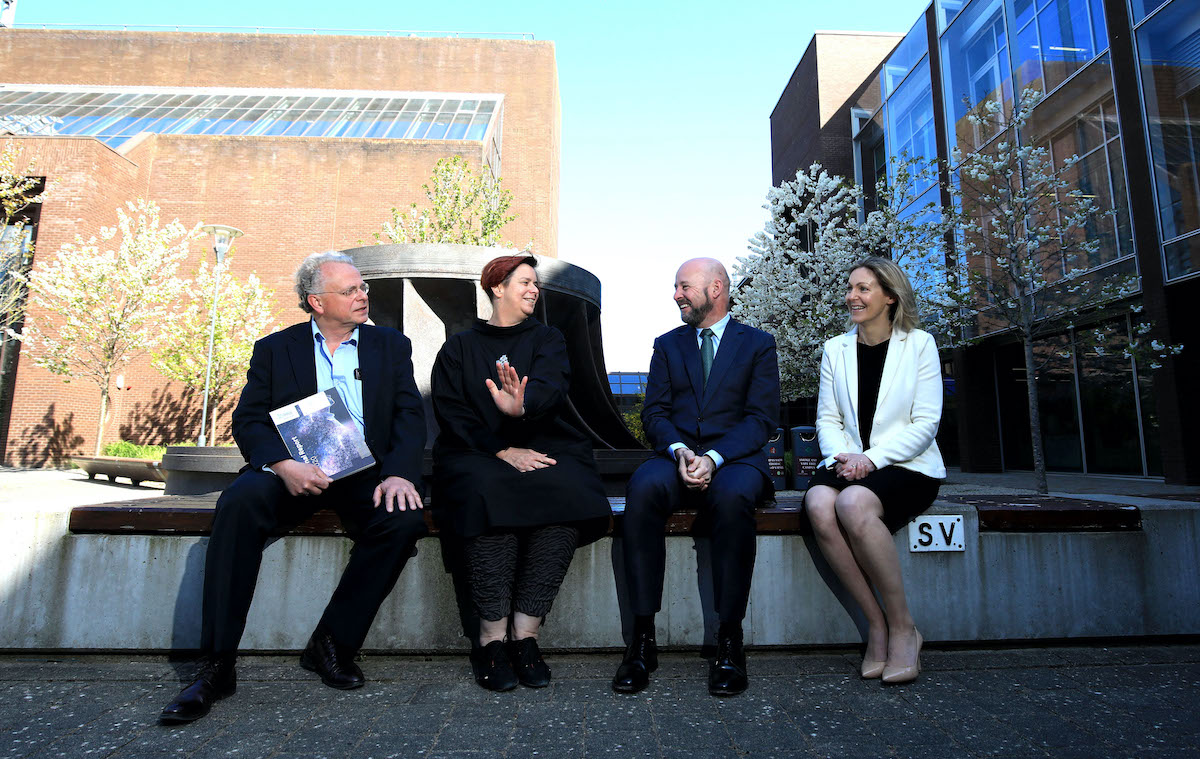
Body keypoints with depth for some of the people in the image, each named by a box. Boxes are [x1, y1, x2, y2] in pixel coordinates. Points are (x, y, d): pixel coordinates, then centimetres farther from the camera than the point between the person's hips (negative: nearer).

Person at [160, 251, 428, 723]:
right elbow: (248, 420, 2)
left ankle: (331, 645, -11)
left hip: (365, 471, 1)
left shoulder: (392, 346, 12)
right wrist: (284, 465, -19)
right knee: (240, 502, -30)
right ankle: (216, 666, -19)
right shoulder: (274, 349, 11)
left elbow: (410, 415, 2)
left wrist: (398, 473, -18)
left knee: (404, 520, -29)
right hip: (294, 469, 0)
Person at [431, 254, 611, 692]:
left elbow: (551, 386, -7)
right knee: (489, 492, -35)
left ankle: (525, 633, -24)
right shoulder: (458, 349, 15)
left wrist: (522, 406, -32)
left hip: (542, 447, 1)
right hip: (477, 454, -1)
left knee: (565, 490, -32)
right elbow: (450, 413, 1)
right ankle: (492, 637, -23)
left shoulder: (547, 340, 16)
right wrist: (502, 450, -15)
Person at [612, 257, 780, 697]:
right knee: (643, 488, -32)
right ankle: (642, 638, -25)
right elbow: (654, 413, 9)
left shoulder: (758, 344, 11)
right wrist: (679, 451, -13)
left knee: (733, 496, -37)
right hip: (676, 457, 2)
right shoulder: (667, 344, 19)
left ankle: (730, 640, -24)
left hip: (735, 459, -2)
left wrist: (714, 457, -17)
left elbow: (761, 418, -1)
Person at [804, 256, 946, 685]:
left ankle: (902, 626, -15)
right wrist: (842, 455, -12)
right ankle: (875, 623, -15)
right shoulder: (836, 349, 13)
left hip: (907, 466, -3)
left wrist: (873, 458, -18)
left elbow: (925, 423, -4)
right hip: (849, 464, 3)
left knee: (854, 503, -35)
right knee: (819, 504, -31)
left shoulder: (919, 344, 3)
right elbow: (827, 418, 9)